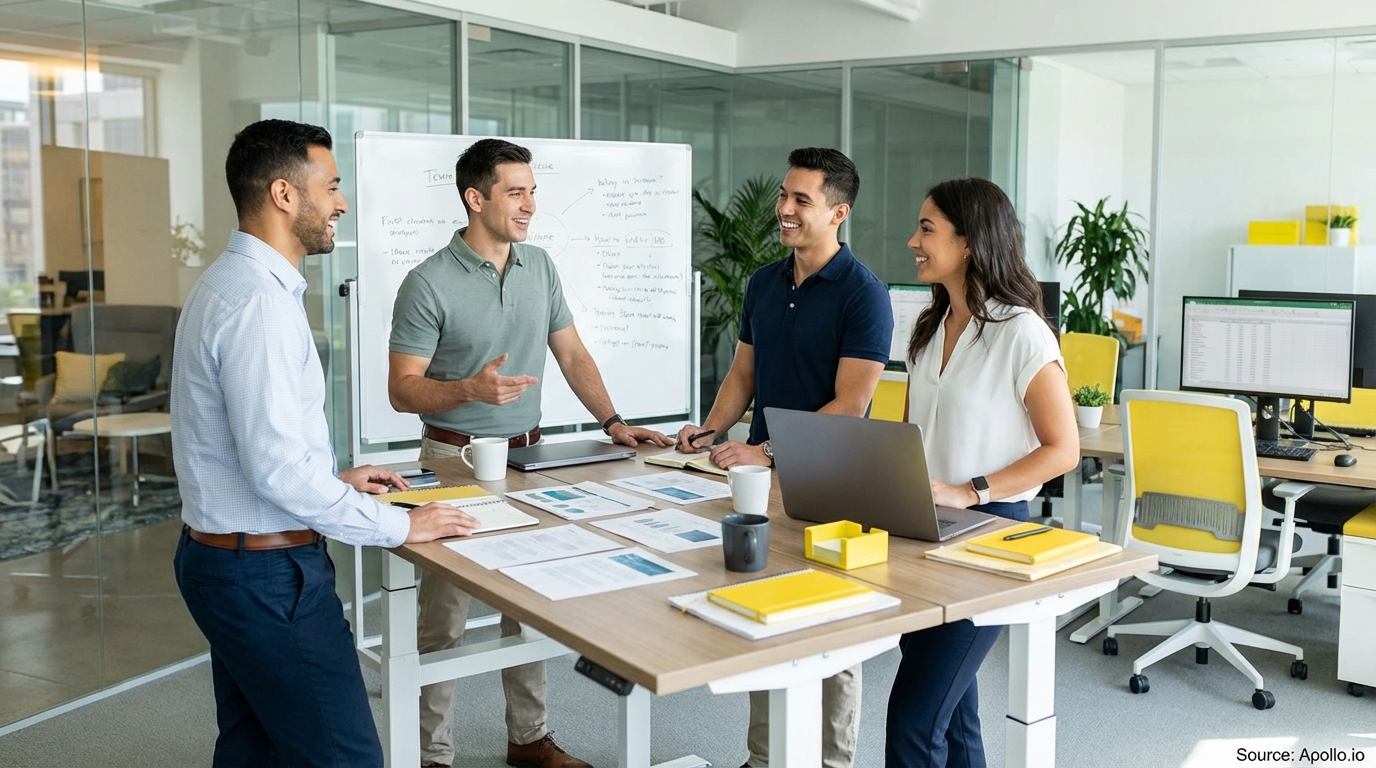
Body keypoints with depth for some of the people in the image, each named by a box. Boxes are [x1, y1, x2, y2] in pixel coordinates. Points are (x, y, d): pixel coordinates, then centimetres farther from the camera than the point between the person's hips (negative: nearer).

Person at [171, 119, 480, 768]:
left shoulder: (227, 282, 11)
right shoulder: (259, 302, -22)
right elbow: (277, 468, -26)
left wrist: (334, 478, 18)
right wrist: (400, 526, -16)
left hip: (220, 558, 11)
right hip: (268, 573, -11)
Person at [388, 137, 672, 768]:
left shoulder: (540, 268, 6)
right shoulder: (429, 284, -12)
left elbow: (572, 355, 12)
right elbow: (402, 390, -11)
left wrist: (612, 422, 2)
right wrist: (471, 389, -28)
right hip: (456, 459, -5)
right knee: (444, 620, 2)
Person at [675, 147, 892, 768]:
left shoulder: (863, 294, -12)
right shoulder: (763, 283, 8)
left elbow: (849, 403, -18)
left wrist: (769, 451, -23)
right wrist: (711, 431, -3)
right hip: (762, 477, 6)